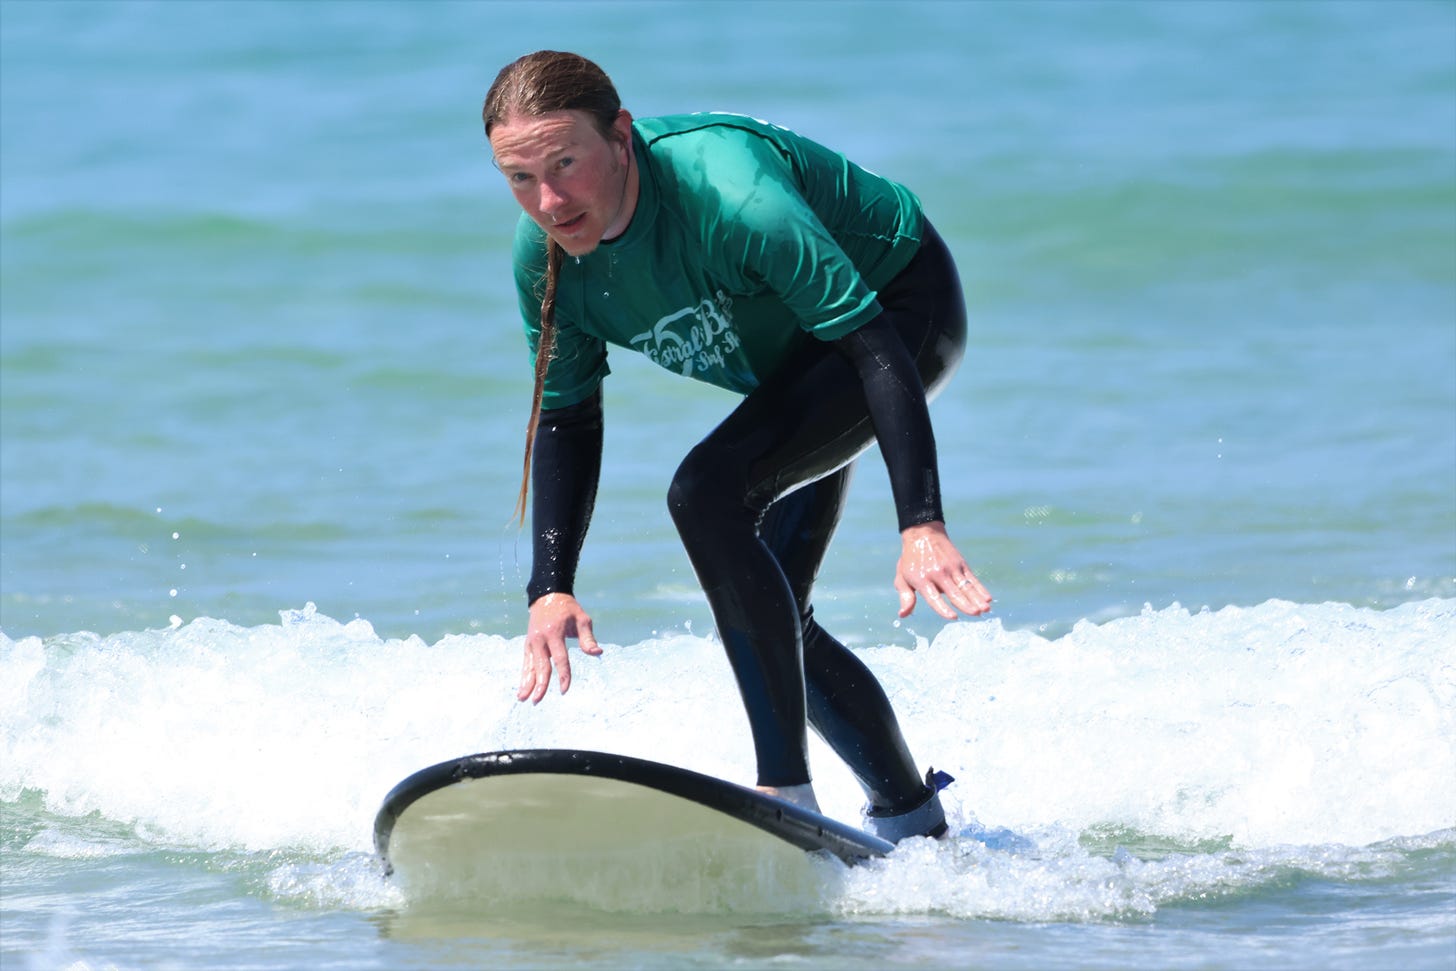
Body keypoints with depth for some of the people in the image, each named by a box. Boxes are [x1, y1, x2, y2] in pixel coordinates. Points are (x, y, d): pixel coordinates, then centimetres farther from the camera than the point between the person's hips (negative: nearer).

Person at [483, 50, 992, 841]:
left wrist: (921, 525, -46)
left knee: (706, 493, -28)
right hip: (795, 362, 8)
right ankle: (912, 819, 22)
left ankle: (789, 797, -25)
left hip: (903, 308, -8)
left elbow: (874, 347, -38)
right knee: (768, 615, 5)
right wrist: (550, 588, -16)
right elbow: (566, 421, -4)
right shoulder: (544, 257, -17)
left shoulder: (729, 199, -39)